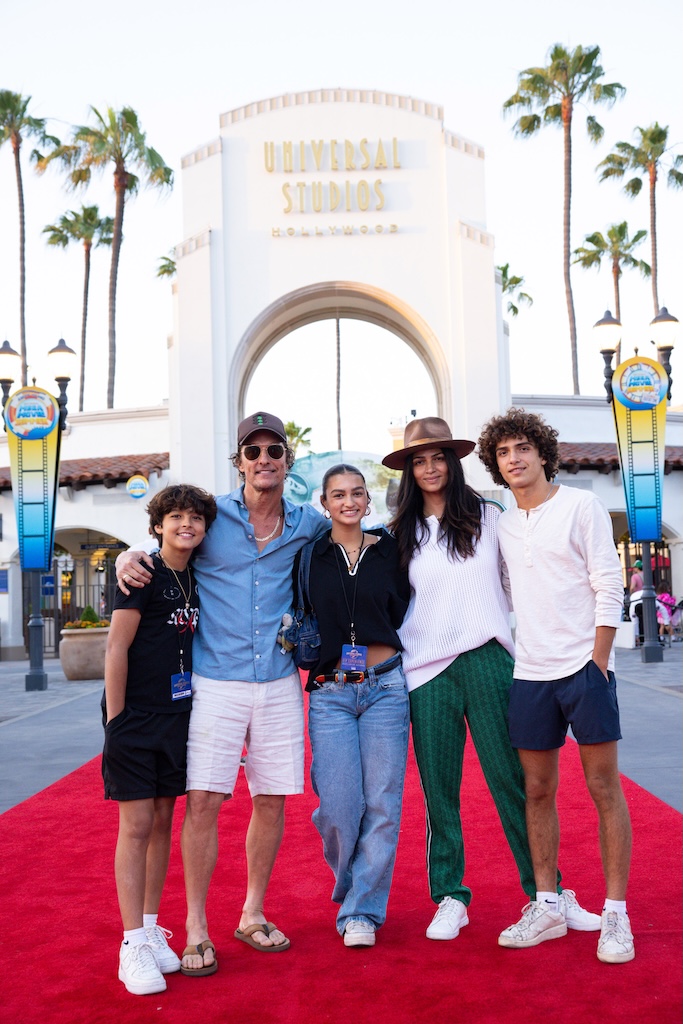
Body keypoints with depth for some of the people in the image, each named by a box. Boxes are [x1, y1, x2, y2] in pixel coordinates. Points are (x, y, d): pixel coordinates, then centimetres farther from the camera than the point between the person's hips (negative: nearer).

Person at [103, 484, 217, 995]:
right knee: (136, 825, -2)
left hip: (177, 717, 6)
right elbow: (116, 648, -12)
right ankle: (133, 946, 6)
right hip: (135, 717, -6)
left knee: (162, 821, 12)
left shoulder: (195, 580, 9)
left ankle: (151, 929, 24)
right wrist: (115, 721, -13)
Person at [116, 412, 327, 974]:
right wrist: (127, 559, -10)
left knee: (272, 799, 8)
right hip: (215, 681, -3)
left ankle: (252, 914, 26)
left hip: (280, 683, 3)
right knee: (203, 799, -6)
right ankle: (196, 928, 9)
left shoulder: (308, 524, 7)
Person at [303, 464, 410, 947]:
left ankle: (363, 908, 16)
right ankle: (352, 884, 26)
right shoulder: (310, 556, 4)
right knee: (339, 809, -4)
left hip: (385, 686, 1)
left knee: (382, 804, 0)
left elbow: (404, 612, 12)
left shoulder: (390, 550, 6)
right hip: (329, 693, -1)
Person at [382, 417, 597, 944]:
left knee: (511, 778, 1)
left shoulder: (488, 516, 6)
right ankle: (450, 897, 15)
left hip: (487, 661, -1)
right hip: (427, 670, 1)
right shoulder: (402, 533, 10)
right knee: (439, 788, 4)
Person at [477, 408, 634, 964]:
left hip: (584, 667, -5)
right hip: (530, 673, 5)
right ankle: (546, 906, 19)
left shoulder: (581, 505, -2)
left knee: (604, 787, 1)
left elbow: (609, 586, -7)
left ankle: (616, 914, 9)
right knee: (538, 791, 8)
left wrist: (597, 660, -11)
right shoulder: (502, 525, 12)